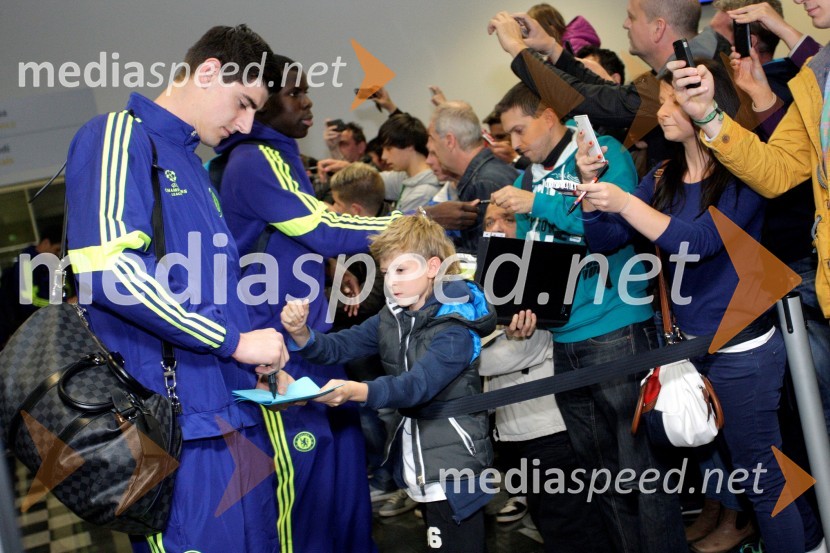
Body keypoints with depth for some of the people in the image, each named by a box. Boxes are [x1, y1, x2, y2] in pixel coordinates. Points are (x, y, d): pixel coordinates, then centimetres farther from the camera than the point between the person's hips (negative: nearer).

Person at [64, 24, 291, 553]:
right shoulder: (119, 136, -7)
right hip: (176, 419, -9)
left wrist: (259, 366, 12)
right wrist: (235, 341, -16)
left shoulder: (195, 164, 21)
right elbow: (107, 269, -21)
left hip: (235, 409, 9)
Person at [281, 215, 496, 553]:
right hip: (416, 470, 7)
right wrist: (301, 333, -20)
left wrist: (354, 392, -46)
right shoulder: (392, 318, 7)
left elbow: (417, 385, -29)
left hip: (453, 470, -7)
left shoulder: (455, 329, -17)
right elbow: (339, 347, 2)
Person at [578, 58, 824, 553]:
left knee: (760, 475, 3)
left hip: (741, 349, -6)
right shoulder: (663, 179, 6)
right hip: (689, 344, 7)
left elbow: (700, 241, -23)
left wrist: (625, 202, -28)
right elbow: (606, 240, 2)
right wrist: (592, 183, -12)